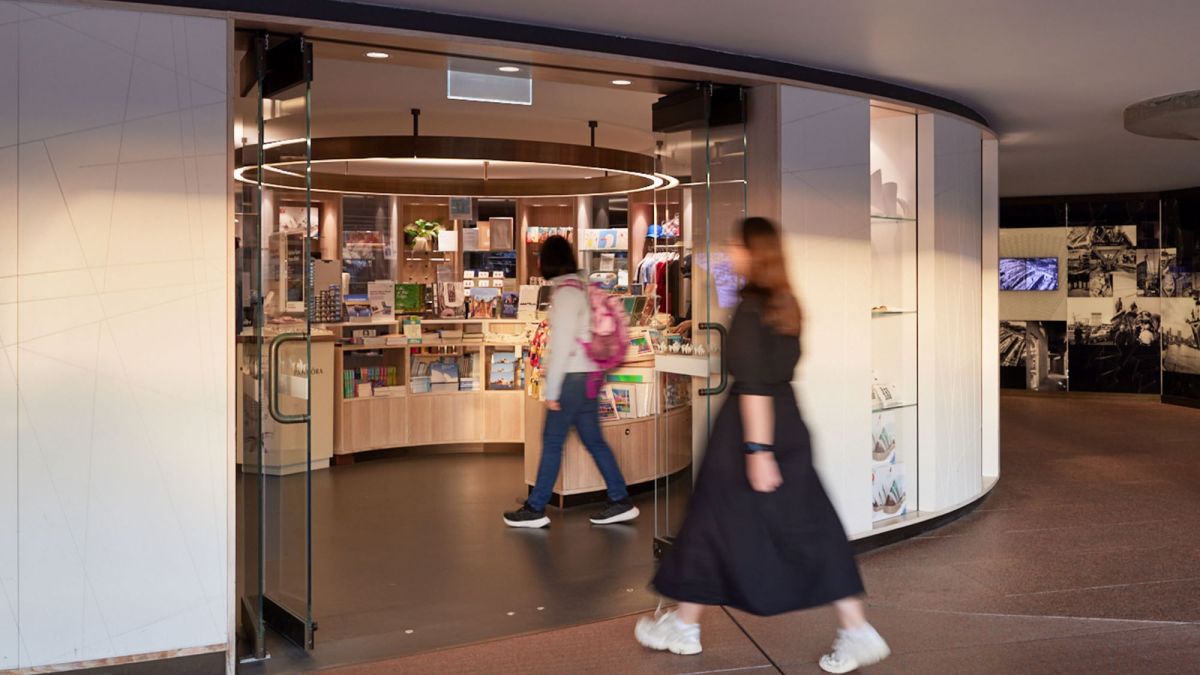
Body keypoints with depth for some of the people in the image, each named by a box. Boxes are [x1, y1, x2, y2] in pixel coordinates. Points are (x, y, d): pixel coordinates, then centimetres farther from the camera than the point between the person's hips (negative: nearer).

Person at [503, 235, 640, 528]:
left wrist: (551, 391, -15)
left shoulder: (565, 292, -13)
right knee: (594, 440, 11)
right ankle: (621, 502, 13)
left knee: (552, 442, -1)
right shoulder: (579, 287, 13)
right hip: (586, 375, 9)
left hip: (572, 377, -9)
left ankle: (536, 509, 7)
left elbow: (562, 345, -17)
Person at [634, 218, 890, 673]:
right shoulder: (783, 303, 10)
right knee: (807, 528, 10)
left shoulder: (749, 307, -16)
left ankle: (684, 628, 23)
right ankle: (857, 632, 10)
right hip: (789, 423, 8)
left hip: (752, 425, -8)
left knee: (714, 523, 7)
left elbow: (754, 384, -21)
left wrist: (757, 450, -22)